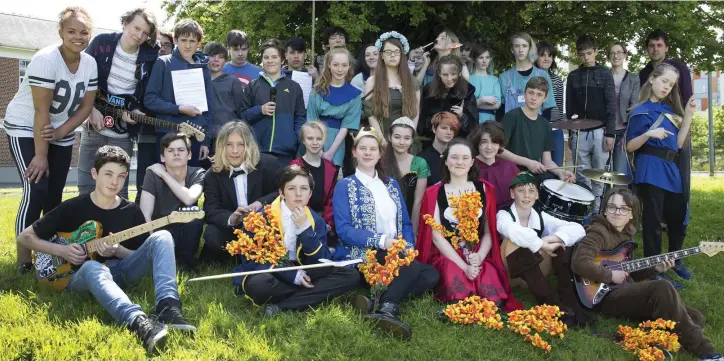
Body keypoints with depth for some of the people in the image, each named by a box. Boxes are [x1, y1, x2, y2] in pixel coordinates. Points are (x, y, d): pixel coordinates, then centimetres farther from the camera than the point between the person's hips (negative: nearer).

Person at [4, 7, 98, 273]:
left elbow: (86, 106, -3)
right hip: (26, 129, -5)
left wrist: (60, 133, -16)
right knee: (37, 191, -17)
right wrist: (40, 154, -24)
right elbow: (41, 111, -25)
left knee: (55, 195, 5)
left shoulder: (90, 63, -6)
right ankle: (23, 257, -10)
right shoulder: (46, 59, -24)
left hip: (62, 133, 6)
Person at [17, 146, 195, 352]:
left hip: (121, 270, 3)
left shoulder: (131, 211, 7)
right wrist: (62, 251, -8)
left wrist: (117, 251, -11)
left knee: (161, 237, -21)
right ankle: (138, 322, -67)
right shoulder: (72, 208, 0)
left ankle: (167, 308, -43)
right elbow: (25, 238, 6)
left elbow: (142, 256, 9)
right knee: (92, 267, -41)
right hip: (82, 276, -3)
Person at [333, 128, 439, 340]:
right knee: (411, 266, -32)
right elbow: (343, 230, -9)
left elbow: (405, 223, 17)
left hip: (395, 255, 6)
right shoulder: (345, 186, 2)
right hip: (361, 255, -6)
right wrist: (382, 241, -20)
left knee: (431, 275, -22)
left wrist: (408, 247, -6)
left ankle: (379, 303, -31)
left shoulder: (391, 184, 18)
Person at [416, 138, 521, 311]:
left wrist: (479, 257, -12)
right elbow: (436, 236, -3)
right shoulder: (434, 193, 5)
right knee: (459, 295, -33)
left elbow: (489, 232, 8)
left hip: (479, 257, 2)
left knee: (492, 297, -28)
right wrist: (463, 265, -15)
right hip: (447, 257, -1)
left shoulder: (484, 189, 11)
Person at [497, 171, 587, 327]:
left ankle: (569, 303, -20)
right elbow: (512, 230, -41)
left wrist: (551, 238, -29)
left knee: (563, 246, -18)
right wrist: (542, 245, -37)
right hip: (510, 272, -4)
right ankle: (556, 308, -35)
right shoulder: (504, 214, -14)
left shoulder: (541, 216, -1)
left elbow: (578, 229, -14)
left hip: (538, 272, 4)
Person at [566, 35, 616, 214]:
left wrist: (610, 133, -8)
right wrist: (570, 133, 8)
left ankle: (596, 210, 10)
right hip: (579, 133, 2)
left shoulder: (605, 74, 3)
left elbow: (611, 106, -1)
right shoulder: (573, 76, 10)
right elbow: (569, 107, 12)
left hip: (599, 132, -2)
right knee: (582, 176, 2)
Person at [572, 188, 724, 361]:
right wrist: (610, 275, -19)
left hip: (625, 293, 9)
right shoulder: (598, 232, -10)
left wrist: (653, 268, 6)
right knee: (662, 288, -31)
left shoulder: (626, 234, 16)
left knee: (695, 318, 1)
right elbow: (579, 263, -28)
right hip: (605, 296, -9)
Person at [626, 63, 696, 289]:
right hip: (651, 170, -7)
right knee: (653, 221, -3)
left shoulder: (671, 109, 15)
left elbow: (679, 143, 8)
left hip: (671, 169, 7)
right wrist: (648, 134, -25)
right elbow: (630, 146, -8)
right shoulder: (641, 111, -5)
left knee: (678, 218, 15)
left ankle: (674, 260, 35)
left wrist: (688, 115, 3)